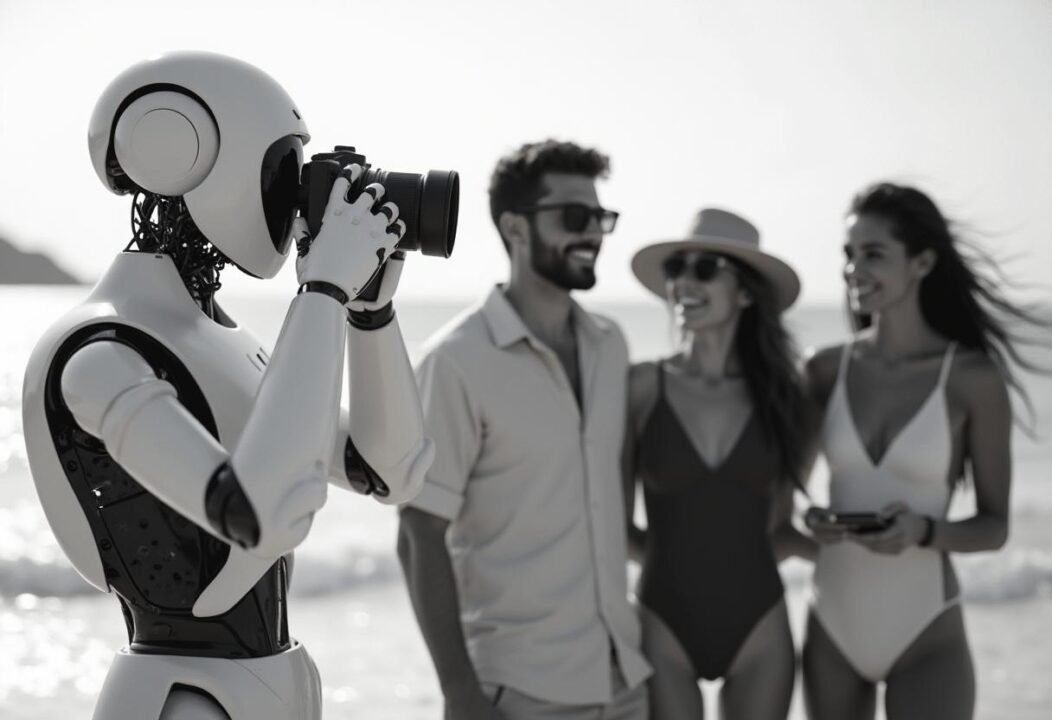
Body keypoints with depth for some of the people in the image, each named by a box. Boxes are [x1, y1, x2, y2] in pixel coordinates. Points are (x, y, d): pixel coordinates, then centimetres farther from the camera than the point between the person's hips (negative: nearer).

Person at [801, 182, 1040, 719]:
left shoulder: (974, 378, -8)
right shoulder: (827, 369, -1)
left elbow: (995, 526, -2)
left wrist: (923, 532, -21)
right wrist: (808, 522, -11)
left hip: (926, 637, -3)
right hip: (832, 627, 3)